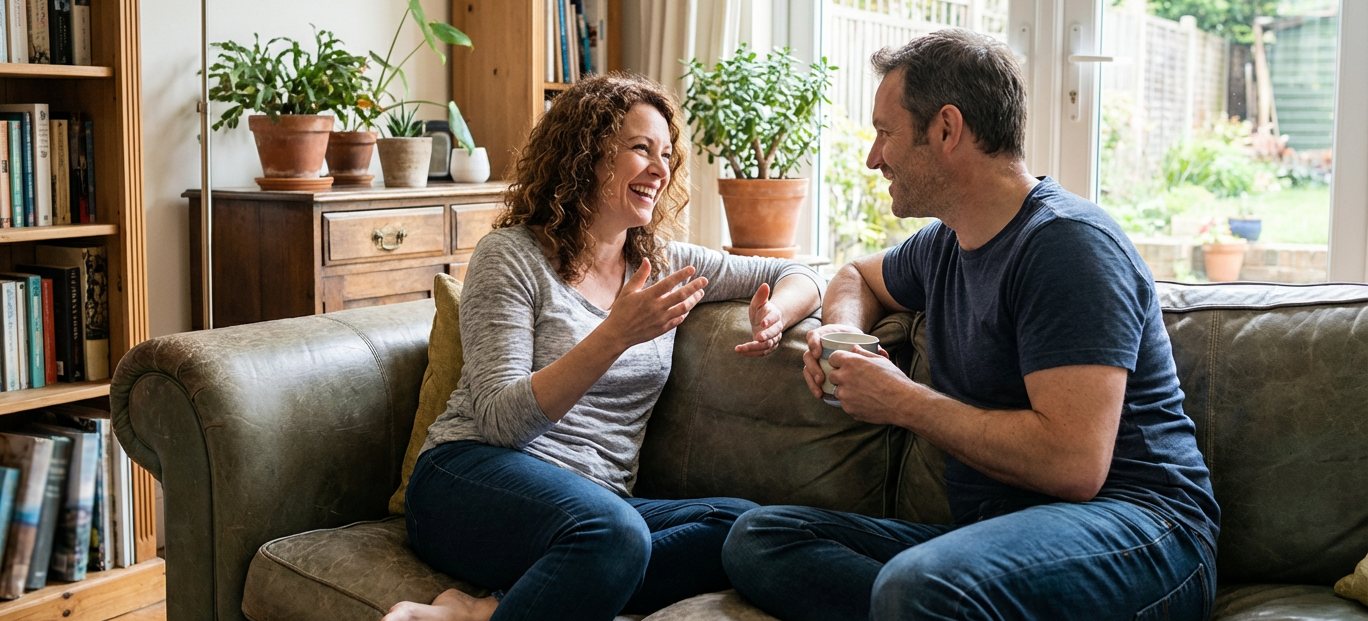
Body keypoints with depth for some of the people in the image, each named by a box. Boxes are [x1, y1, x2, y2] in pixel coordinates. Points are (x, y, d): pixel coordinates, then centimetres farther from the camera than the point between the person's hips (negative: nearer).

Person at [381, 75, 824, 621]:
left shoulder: (663, 264, 16)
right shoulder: (511, 256, 0)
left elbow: (801, 277, 23)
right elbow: (501, 421, -11)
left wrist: (773, 315, -2)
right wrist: (617, 335, -23)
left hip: (597, 500, 7)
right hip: (473, 479, -7)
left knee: (744, 525, -26)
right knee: (615, 533, -39)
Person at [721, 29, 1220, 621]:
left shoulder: (1067, 243, -13)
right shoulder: (944, 245, 15)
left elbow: (1074, 465, -23)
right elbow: (858, 275, 40)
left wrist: (902, 401, -12)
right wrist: (842, 330, 14)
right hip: (993, 527, 10)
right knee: (757, 538, -7)